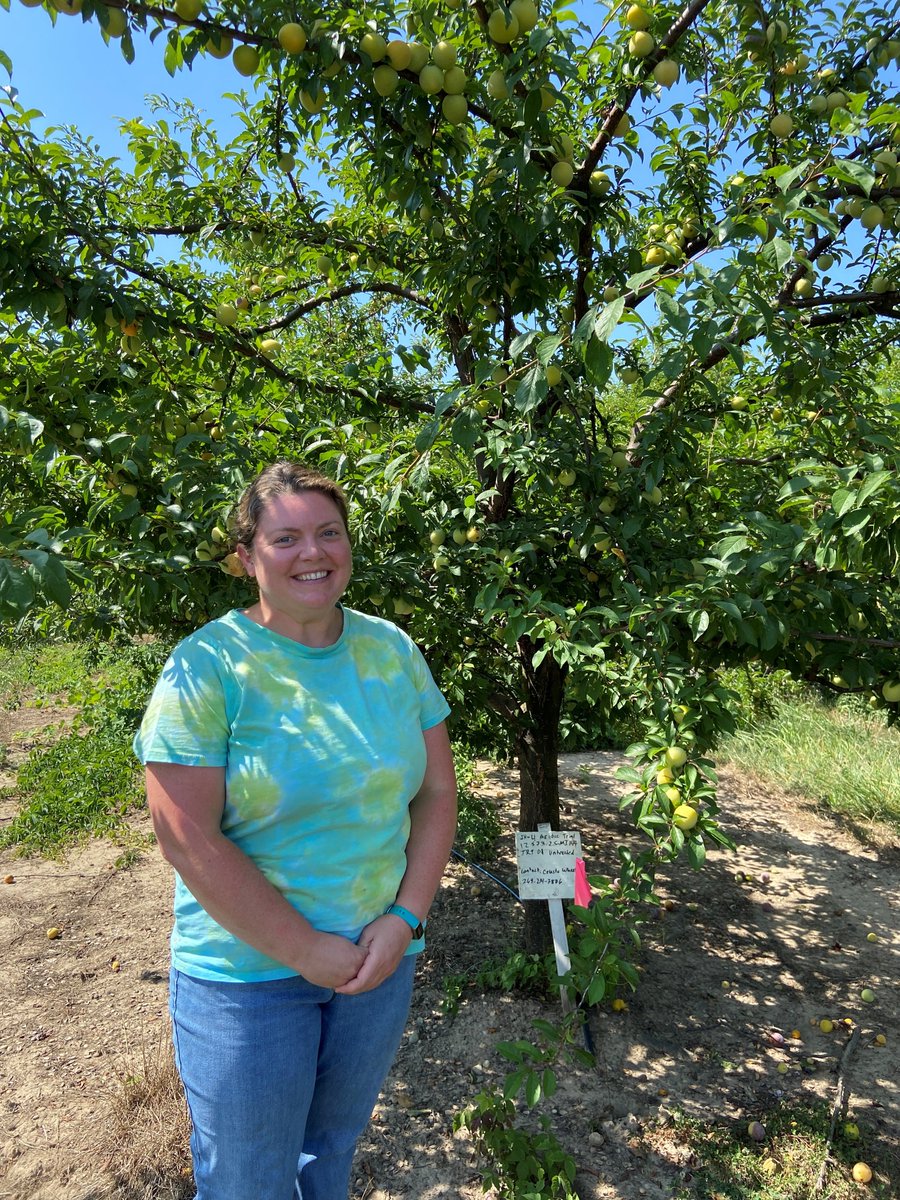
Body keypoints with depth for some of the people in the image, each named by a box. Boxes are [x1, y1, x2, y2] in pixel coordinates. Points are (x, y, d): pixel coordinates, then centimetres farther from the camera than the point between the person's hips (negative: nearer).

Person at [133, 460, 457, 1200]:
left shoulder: (393, 651, -3)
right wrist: (307, 952, -17)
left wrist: (405, 920, -10)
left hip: (380, 957, 4)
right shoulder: (207, 667, -17)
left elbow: (437, 793, 1)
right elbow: (187, 835, -20)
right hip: (247, 972, -3)